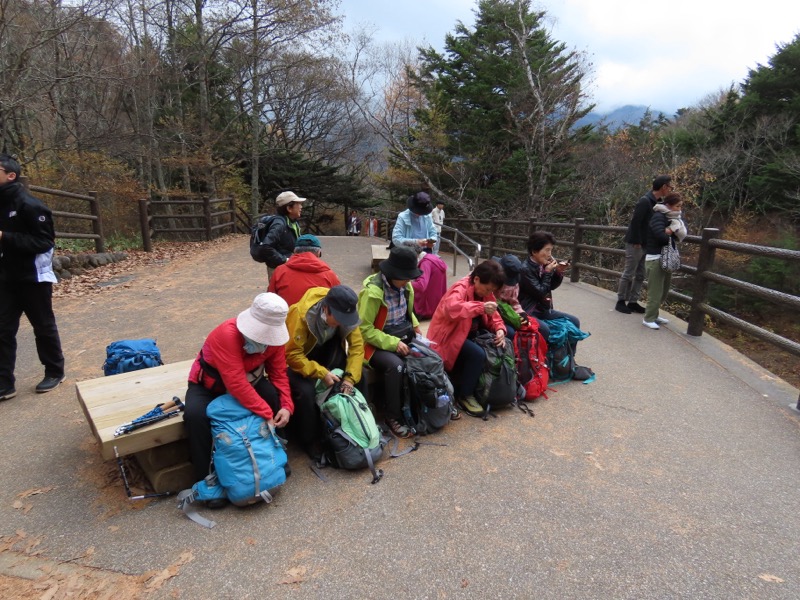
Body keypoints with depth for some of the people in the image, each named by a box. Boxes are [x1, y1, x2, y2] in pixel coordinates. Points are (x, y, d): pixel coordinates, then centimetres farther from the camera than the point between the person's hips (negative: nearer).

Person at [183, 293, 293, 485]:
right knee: (195, 415, -33)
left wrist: (286, 405, -24)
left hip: (249, 380, 4)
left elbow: (278, 373, -9)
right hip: (209, 385, -4)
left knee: (277, 399, -20)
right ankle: (205, 478, -14)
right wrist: (266, 414, -37)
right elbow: (237, 385, -40)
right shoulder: (227, 334, -37)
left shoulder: (272, 336, -18)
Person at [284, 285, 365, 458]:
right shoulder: (301, 314, -34)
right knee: (305, 391, -30)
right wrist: (321, 373, -34)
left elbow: (357, 345, -15)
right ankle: (309, 440, -3)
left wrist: (351, 377, -25)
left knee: (359, 376, -14)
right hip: (300, 357, -4)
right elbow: (292, 354, -30)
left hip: (328, 352, 5)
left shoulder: (345, 313, -20)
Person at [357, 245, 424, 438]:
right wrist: (392, 343, -25)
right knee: (395, 365, -34)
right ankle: (393, 417, -16)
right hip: (377, 343, -7)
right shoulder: (373, 291, -22)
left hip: (403, 336, 7)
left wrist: (415, 326, 2)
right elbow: (364, 329, -20)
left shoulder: (405, 286, 1)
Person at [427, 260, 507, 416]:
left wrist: (499, 330, -13)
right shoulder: (461, 289, -22)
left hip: (469, 334, 9)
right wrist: (480, 307, -49)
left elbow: (493, 316, 8)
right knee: (477, 354, -29)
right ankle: (465, 395, -11)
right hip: (449, 336, -9)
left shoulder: (485, 292, 3)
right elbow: (452, 308, -43)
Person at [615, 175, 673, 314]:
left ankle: (632, 302, 19)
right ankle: (620, 301, 9)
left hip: (645, 244, 9)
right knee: (628, 274, -1)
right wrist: (637, 242, -18)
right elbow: (635, 222, -21)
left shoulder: (656, 202, 9)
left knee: (640, 275, 11)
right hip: (635, 244, -9)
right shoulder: (645, 201, -18)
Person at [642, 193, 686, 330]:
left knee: (664, 290, 15)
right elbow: (660, 235, -26)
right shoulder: (658, 216, -12)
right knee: (655, 291, -5)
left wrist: (673, 230, -13)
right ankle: (648, 319, 3)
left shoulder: (672, 218, 15)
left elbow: (682, 234, 8)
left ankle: (653, 315, 26)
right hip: (655, 258, -9)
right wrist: (671, 237, -4)